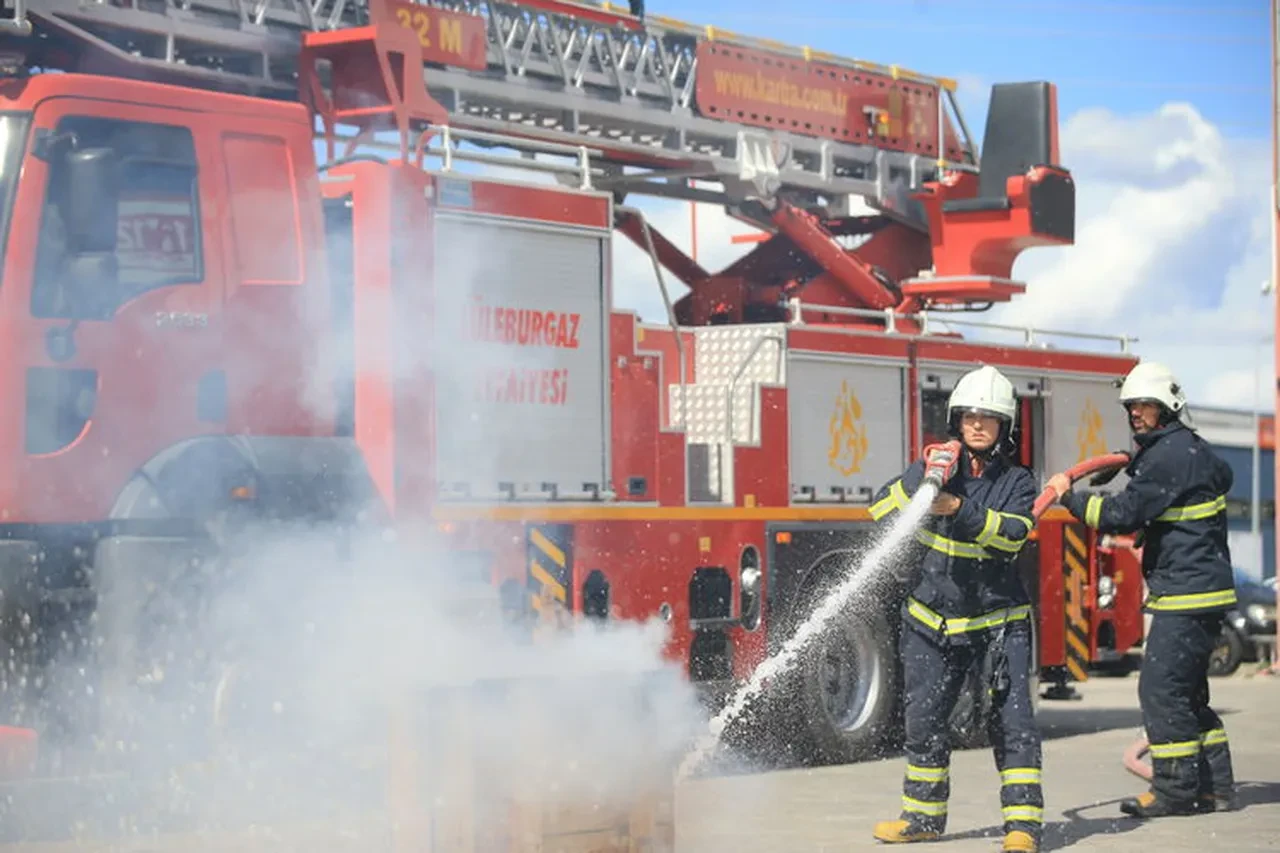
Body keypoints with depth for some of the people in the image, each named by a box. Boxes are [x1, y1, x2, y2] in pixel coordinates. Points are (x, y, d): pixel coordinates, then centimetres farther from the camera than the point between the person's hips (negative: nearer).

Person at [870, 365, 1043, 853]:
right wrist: (922, 480, -22)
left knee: (1011, 717, -11)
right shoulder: (935, 466, 2)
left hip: (999, 620, -2)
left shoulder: (1017, 482, -1)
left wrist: (960, 509, -31)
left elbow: (1012, 533, -19)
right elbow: (881, 512, -8)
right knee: (924, 718, 10)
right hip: (934, 622, 2)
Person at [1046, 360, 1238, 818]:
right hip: (1202, 589, 11)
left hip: (1187, 593, -11)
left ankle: (1177, 789, -6)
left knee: (1161, 686, -9)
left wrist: (1070, 496, -7)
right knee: (1188, 690, 14)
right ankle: (1214, 786, 16)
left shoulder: (1170, 456, -16)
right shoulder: (1192, 449, 15)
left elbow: (1124, 514, -19)